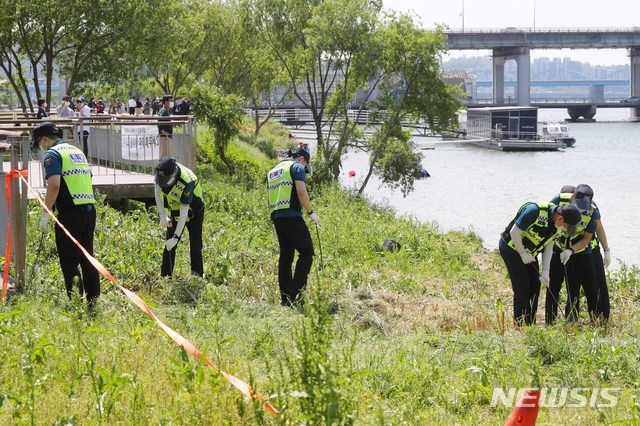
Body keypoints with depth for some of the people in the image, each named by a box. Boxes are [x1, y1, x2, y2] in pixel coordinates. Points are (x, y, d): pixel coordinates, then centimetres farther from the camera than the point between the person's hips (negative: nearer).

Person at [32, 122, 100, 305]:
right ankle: (94, 303, 13)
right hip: (89, 210, 8)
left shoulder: (53, 154, -6)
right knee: (87, 260, 13)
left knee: (70, 263, -3)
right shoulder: (78, 152, 20)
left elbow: (54, 185, -19)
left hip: (70, 213, -8)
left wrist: (45, 215, -15)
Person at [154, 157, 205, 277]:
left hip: (193, 212, -5)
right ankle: (164, 276, 13)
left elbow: (184, 213, -35)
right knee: (168, 246, 5)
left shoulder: (187, 182, -39)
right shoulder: (162, 172, -23)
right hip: (175, 212, 5)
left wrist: (175, 237, -34)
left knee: (195, 247, -9)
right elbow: (157, 192, -3)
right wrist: (162, 216, -10)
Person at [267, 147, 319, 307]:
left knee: (286, 255, 11)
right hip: (291, 216, -8)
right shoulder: (297, 167, 1)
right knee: (306, 252, -5)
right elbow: (301, 192, -13)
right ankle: (295, 295, -15)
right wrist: (311, 212, -4)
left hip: (276, 216, 8)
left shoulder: (272, 171, 25)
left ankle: (285, 298, 7)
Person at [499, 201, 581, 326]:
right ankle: (520, 324, -5)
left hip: (527, 251, 8)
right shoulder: (535, 211, -33)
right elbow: (515, 232, -27)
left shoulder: (557, 223, -7)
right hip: (511, 248, -8)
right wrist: (523, 254, -18)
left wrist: (545, 271, -4)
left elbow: (548, 245, 2)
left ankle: (530, 324, 12)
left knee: (534, 285, 4)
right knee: (522, 285, -11)